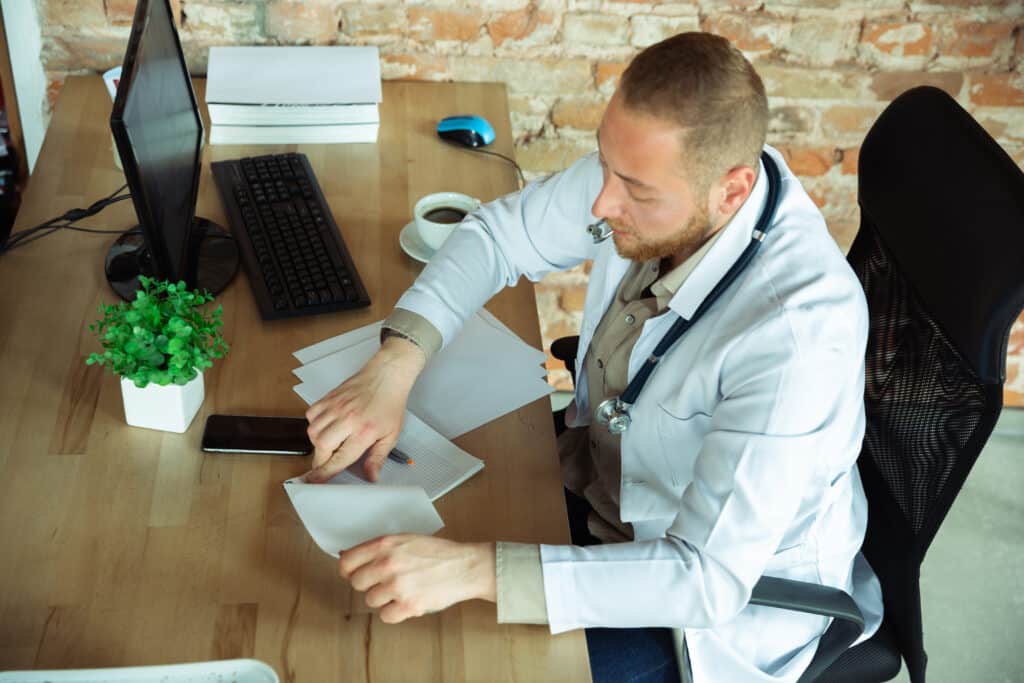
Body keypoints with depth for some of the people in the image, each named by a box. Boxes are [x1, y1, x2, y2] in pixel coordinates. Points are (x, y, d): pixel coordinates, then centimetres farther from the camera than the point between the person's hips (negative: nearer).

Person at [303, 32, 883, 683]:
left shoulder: (801, 328, -37)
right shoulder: (649, 167, -19)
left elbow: (709, 578, -35)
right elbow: (499, 233, -4)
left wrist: (474, 568, -41)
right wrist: (394, 366, -19)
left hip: (730, 596, -6)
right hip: (601, 482, 6)